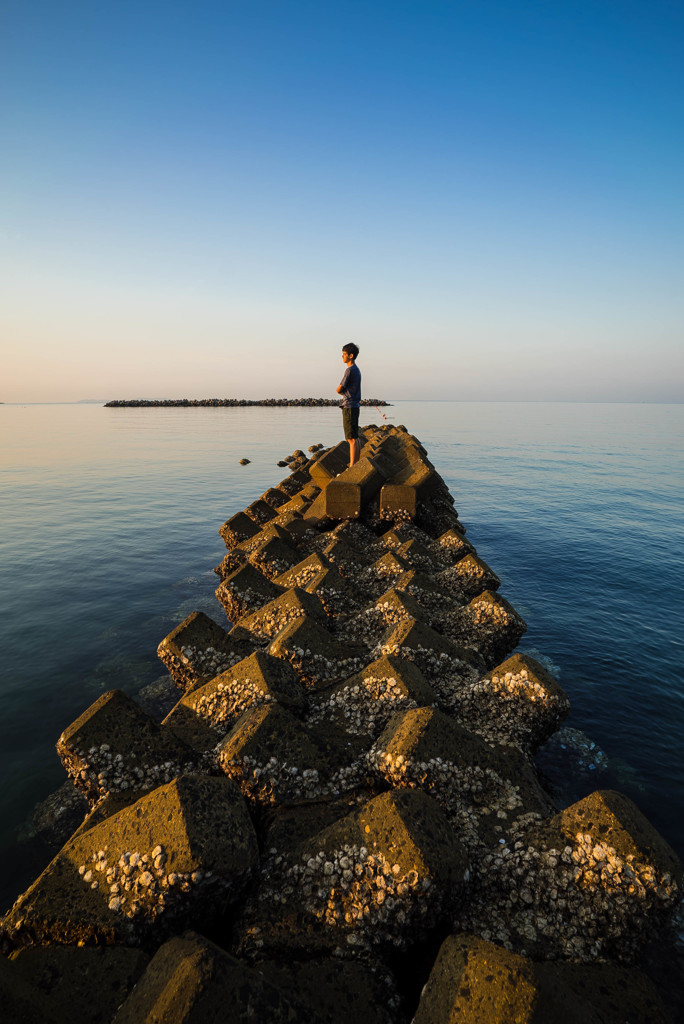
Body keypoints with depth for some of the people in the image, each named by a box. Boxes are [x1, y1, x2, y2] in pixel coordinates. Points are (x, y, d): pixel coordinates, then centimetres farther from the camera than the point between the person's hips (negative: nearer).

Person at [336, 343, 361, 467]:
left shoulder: (350, 370, -13)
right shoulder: (357, 370, 16)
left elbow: (339, 390, -11)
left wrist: (342, 392, 9)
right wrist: (345, 393, 3)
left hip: (349, 407, -10)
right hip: (355, 406, 10)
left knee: (352, 439, -10)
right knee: (355, 438, 12)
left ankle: (352, 467, -11)